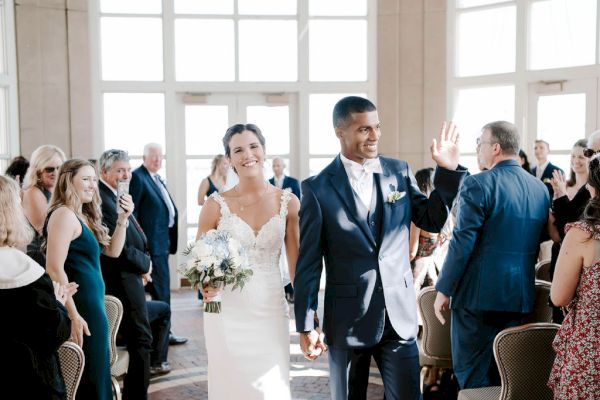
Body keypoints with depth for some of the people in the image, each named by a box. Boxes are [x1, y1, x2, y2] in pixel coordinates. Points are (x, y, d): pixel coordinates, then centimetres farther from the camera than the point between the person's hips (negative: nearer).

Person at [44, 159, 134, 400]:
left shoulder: (84, 216, 14)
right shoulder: (64, 215, -14)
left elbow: (113, 251, 17)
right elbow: (54, 269, -21)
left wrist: (123, 218, 4)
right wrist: (73, 316, -22)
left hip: (92, 305, 10)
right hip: (79, 308, -10)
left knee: (94, 375, 16)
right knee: (89, 378, -1)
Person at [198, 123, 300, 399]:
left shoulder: (288, 202, 0)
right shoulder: (216, 205, -4)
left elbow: (297, 264, 5)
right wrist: (205, 285, -18)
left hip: (271, 311, 1)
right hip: (227, 312, -1)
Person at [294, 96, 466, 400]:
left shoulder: (399, 172, 3)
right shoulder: (318, 188, -7)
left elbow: (432, 221, 10)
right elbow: (308, 263, -5)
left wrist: (448, 170, -2)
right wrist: (306, 325, -5)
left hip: (399, 315, 2)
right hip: (347, 319, -2)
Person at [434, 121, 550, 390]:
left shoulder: (477, 185, -15)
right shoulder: (540, 188, 6)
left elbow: (462, 243, -17)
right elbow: (537, 242, 12)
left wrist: (443, 289, -8)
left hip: (478, 294, -7)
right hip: (521, 295, 7)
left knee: (473, 374, 4)